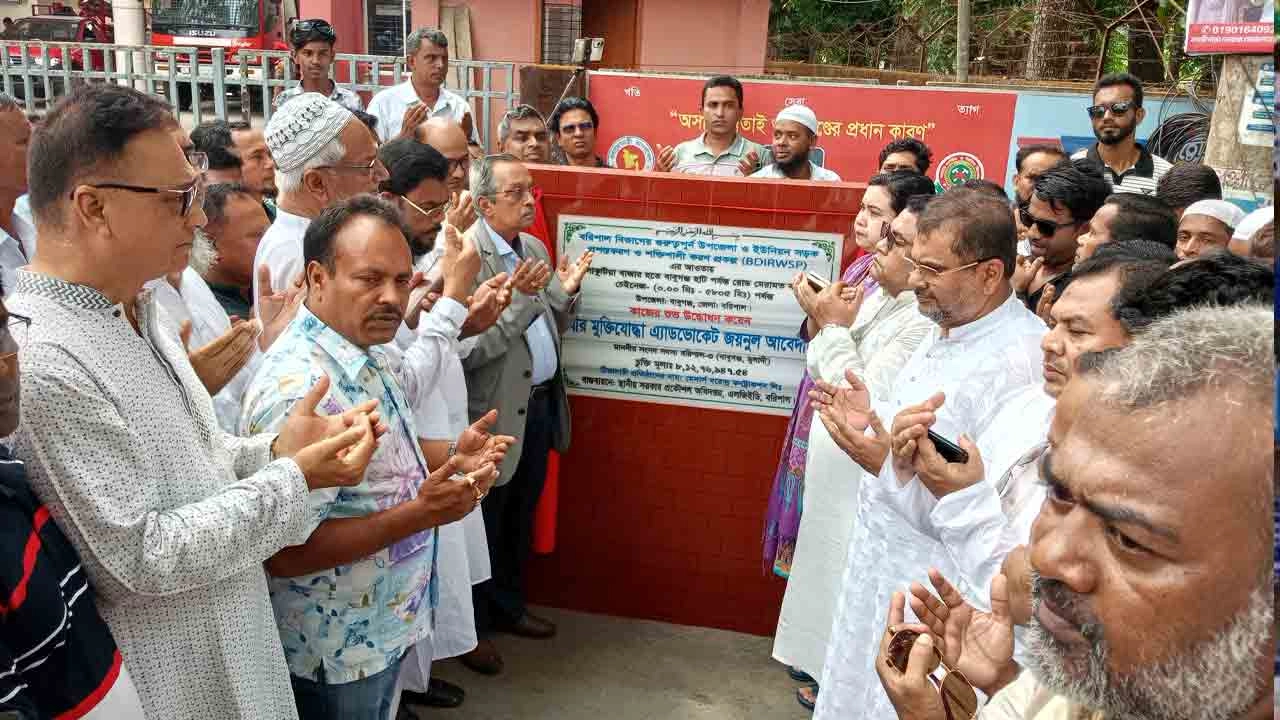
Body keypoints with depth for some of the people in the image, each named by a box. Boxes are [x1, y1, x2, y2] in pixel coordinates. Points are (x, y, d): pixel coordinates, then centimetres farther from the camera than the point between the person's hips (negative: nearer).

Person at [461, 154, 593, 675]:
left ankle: (508, 607, 41)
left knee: (520, 517, 22)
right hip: (494, 414, -8)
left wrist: (564, 292, -4)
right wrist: (518, 299, -29)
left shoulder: (535, 249, 8)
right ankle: (471, 626, 29)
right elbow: (467, 348, -24)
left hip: (539, 405, 8)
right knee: (483, 524, 10)